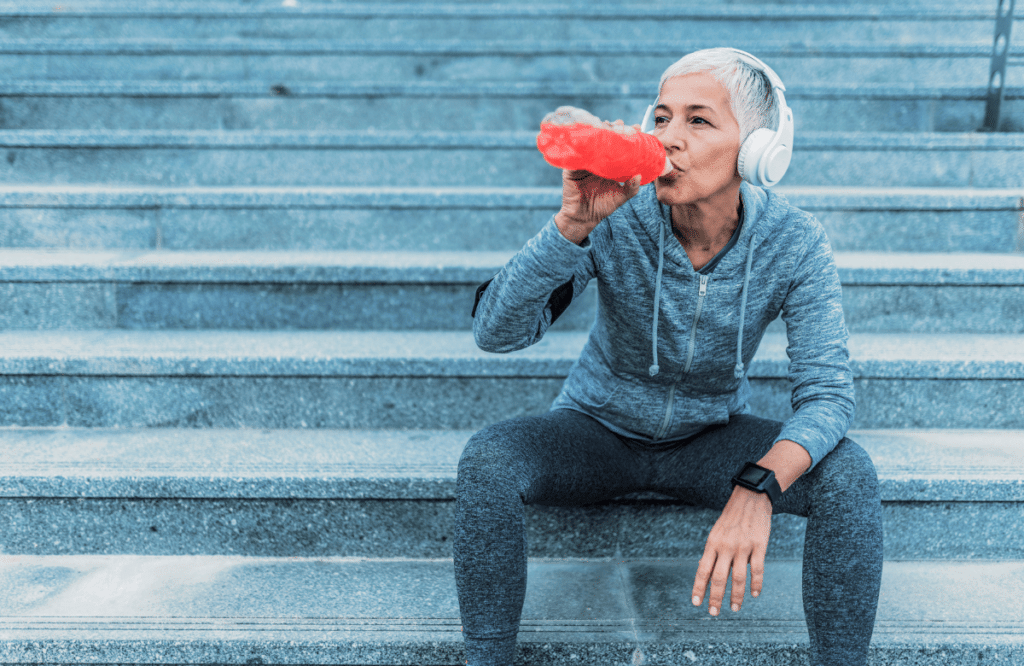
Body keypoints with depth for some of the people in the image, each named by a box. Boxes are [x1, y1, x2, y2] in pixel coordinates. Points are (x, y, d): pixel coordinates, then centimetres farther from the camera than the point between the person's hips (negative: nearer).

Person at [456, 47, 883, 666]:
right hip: (598, 429, -1)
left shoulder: (795, 243, -18)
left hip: (714, 440, 1)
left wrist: (758, 486, -40)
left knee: (850, 474, -24)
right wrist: (574, 223, -45)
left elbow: (827, 392, -21)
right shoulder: (616, 219, -23)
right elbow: (497, 331, -30)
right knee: (487, 458, -30)